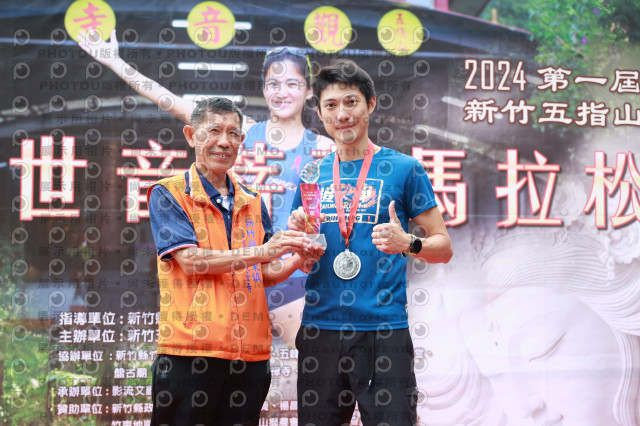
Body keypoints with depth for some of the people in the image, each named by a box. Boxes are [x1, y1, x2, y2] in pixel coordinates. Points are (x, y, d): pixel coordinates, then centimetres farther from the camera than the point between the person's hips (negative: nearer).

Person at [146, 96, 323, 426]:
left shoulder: (252, 202, 17)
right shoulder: (168, 194, 1)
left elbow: (263, 275, 15)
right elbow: (190, 260, -12)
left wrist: (296, 261, -6)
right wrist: (259, 252, -18)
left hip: (249, 351, 5)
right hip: (189, 347, -5)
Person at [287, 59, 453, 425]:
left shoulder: (403, 168, 0)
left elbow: (443, 247, 0)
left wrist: (407, 243, -19)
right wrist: (298, 235, -3)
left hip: (383, 329, -3)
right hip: (320, 327, 4)